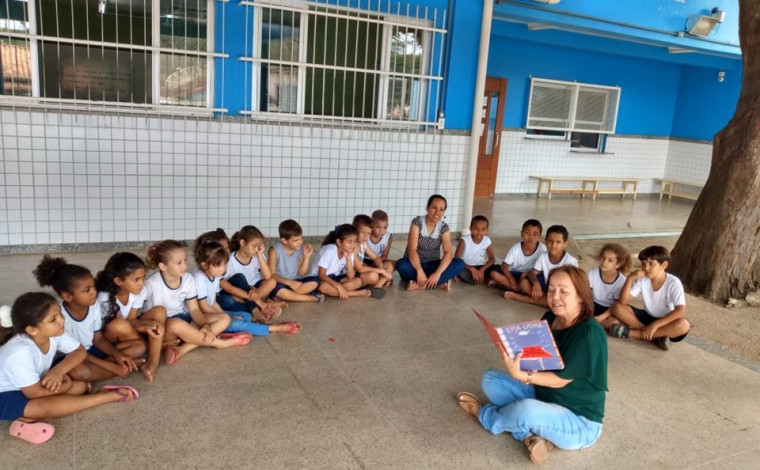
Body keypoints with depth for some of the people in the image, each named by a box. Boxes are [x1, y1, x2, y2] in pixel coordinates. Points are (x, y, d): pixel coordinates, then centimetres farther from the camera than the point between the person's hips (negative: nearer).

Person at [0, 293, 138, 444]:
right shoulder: (20, 352, -36)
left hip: (38, 382, 8)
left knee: (81, 384, -11)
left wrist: (59, 370, -22)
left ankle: (29, 419, -16)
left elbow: (80, 351, -3)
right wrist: (70, 385, -15)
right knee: (45, 406, -36)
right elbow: (35, 392, -29)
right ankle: (108, 395, -21)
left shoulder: (54, 332, -17)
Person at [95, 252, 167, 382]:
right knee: (119, 325, -38)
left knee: (159, 311, -18)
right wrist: (144, 327, -39)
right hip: (110, 337, -4)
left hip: (130, 331, 4)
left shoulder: (139, 291, -16)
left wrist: (146, 325, -34)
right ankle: (162, 344, -14)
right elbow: (121, 324, -22)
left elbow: (131, 320, -13)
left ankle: (153, 361, -26)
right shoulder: (105, 298, -29)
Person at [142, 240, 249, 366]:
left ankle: (182, 349, -27)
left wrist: (205, 325, -23)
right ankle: (218, 342, -18)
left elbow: (194, 309, -5)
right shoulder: (153, 284, -22)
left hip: (183, 319, 6)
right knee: (176, 324, -41)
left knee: (224, 319, -8)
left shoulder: (188, 279, -7)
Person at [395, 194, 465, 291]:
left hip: (432, 266, 3)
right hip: (415, 264, -3)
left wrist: (437, 273, -31)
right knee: (402, 265, -36)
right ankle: (440, 283, -26)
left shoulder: (444, 227, -6)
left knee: (460, 264, -21)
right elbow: (412, 249, -23)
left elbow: (448, 252, -16)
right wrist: (420, 271, -37)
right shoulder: (417, 222, -14)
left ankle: (419, 284, -27)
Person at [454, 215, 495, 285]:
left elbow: (492, 259, -5)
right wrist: (472, 269, -31)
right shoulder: (464, 240, -17)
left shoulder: (487, 240, -6)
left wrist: (482, 270, -23)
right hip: (466, 267, -4)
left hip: (479, 268, 4)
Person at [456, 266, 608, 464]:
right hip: (544, 395, 8)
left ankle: (486, 415, -1)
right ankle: (530, 435, -15)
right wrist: (516, 358, -22)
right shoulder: (549, 319, -2)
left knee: (527, 410, -36)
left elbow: (560, 379, -22)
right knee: (490, 379, 1)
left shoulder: (589, 333, -24)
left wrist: (520, 375, -34)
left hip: (580, 422, -8)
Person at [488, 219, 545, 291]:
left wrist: (527, 274, -24)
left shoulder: (542, 248, -18)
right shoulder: (516, 248, -14)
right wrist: (512, 281, -25)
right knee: (493, 272, -22)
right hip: (514, 275, 1)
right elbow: (504, 266, -13)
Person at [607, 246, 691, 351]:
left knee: (683, 325, -37)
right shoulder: (642, 280, -10)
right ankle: (655, 336, -22)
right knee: (617, 307, -18)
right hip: (647, 317, 3)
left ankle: (631, 333, -30)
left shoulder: (674, 283, -18)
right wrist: (630, 278, -27)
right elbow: (623, 301, -16)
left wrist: (655, 325, -34)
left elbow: (681, 311, -29)